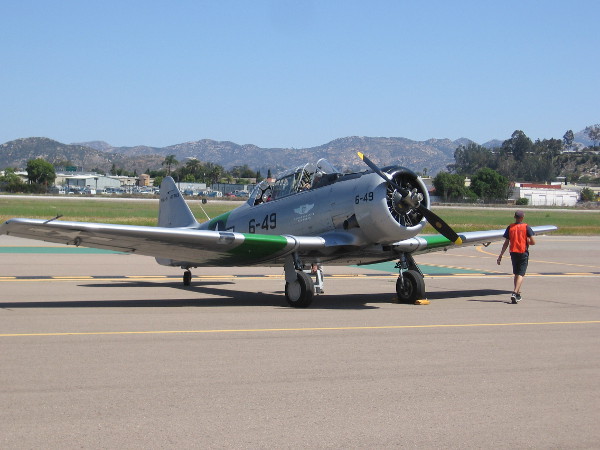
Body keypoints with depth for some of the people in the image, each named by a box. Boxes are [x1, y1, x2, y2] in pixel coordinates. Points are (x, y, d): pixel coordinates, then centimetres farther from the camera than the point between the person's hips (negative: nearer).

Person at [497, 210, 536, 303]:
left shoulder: (510, 227, 2)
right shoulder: (526, 227, -5)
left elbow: (506, 243, 2)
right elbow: (533, 242, -8)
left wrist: (500, 256, 7)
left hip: (513, 253, 3)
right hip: (523, 253, -3)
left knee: (516, 274, 17)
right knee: (520, 275, -5)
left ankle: (518, 294, 23)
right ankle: (515, 293, -21)